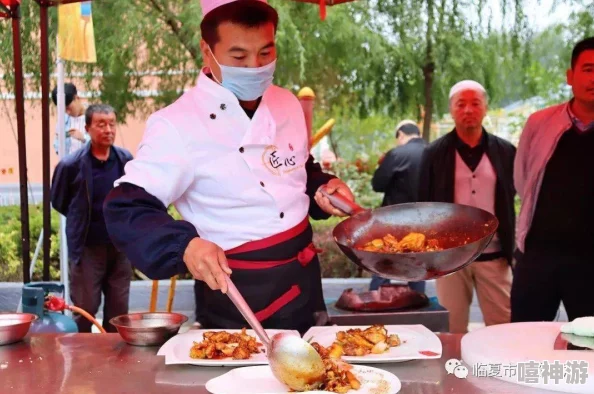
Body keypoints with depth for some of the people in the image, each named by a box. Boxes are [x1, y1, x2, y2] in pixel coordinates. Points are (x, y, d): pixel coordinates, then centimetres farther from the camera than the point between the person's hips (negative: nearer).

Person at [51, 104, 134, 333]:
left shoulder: (126, 160, -3)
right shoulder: (71, 164, -11)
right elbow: (58, 202, 5)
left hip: (120, 246, 3)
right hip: (87, 248, -3)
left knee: (118, 311, 12)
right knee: (84, 312, 7)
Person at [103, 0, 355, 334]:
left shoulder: (288, 105, 3)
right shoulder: (178, 125, -18)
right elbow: (126, 208, -21)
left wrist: (321, 189, -3)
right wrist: (185, 246, -37)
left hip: (303, 283, 7)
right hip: (234, 297, -6)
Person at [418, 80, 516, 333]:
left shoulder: (505, 151, 4)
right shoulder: (435, 153, 1)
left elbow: (511, 200, 7)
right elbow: (423, 204, 3)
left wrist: (512, 249, 3)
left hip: (494, 256, 1)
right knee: (452, 331, 8)